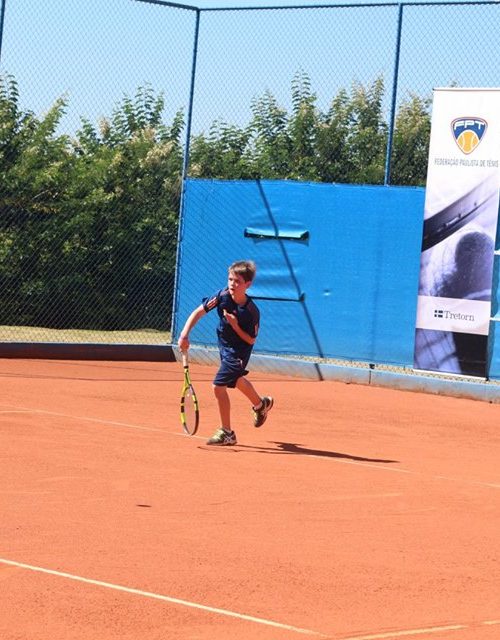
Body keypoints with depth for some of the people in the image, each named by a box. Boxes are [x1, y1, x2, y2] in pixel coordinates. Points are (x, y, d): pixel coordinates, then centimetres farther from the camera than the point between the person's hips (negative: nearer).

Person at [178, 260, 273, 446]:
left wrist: (236, 326, -32)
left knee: (219, 386, -17)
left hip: (239, 352, -7)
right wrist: (184, 334, -25)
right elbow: (198, 312, -14)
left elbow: (251, 340, -18)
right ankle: (261, 404, 59)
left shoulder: (252, 311, -28)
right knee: (236, 379, 30)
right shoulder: (223, 296, -19)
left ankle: (226, 433, -2)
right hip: (225, 346, 7)